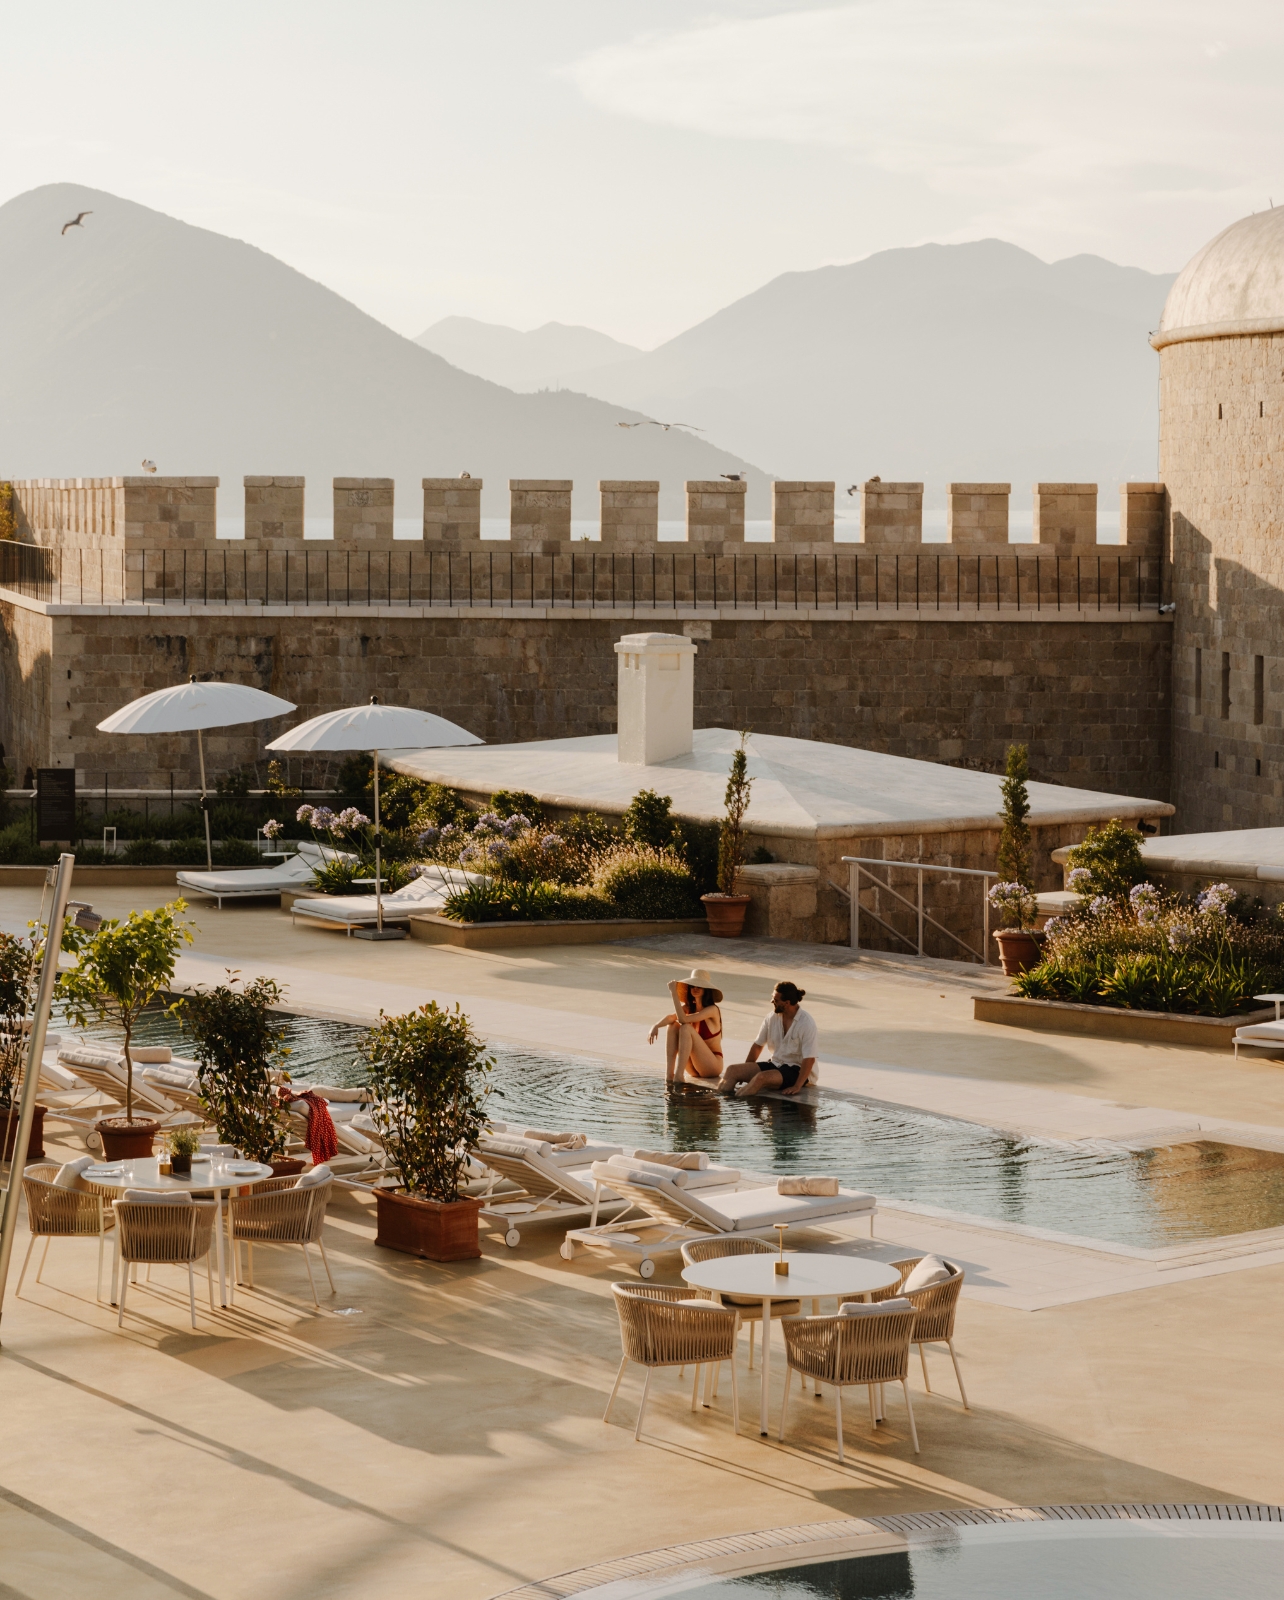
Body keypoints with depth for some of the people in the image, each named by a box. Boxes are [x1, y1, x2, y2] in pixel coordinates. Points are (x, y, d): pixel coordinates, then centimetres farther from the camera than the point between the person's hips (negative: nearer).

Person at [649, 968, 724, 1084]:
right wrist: (656, 1026, -34)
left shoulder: (712, 1009, -13)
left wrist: (674, 993, -25)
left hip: (713, 1065, -6)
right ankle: (669, 1074, -20)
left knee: (686, 1028, -25)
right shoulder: (688, 1008, 6)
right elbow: (671, 1017, -14)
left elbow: (683, 1019, -26)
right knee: (672, 1026, -10)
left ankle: (679, 1075, -30)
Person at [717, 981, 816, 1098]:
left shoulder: (807, 1023, -15)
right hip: (774, 1064, 7)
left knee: (761, 1078, -36)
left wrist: (797, 1086, -27)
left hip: (796, 1071, -7)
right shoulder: (773, 1017, 4)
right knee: (732, 1070, -13)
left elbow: (809, 1059, -19)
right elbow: (758, 1045, 14)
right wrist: (746, 1072, 10)